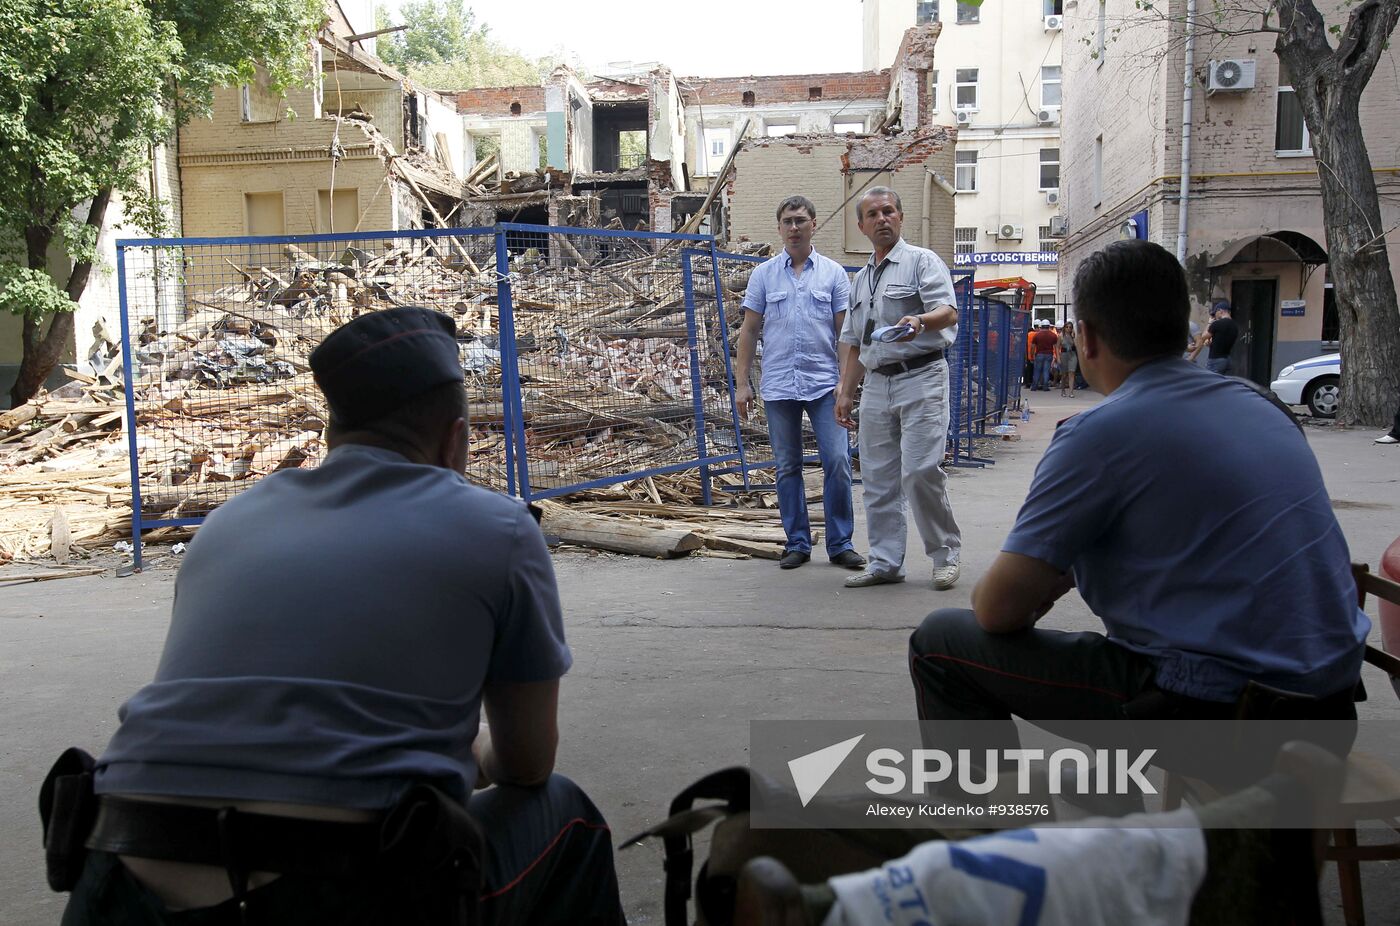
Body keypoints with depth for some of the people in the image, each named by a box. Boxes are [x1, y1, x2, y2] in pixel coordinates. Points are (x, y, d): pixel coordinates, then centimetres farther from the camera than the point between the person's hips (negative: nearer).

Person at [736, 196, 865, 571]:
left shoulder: (833, 273, 6)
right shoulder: (763, 274, 8)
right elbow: (749, 331, 8)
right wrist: (742, 383, 2)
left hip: (824, 384, -1)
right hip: (778, 385, 1)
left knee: (837, 462, -7)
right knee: (787, 467, 6)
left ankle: (840, 544, 4)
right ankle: (797, 543, 17)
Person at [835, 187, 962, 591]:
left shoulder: (922, 261, 1)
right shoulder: (860, 279, 21)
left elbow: (949, 312, -14)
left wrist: (920, 321, -35)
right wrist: (845, 392, 16)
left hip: (920, 378, -6)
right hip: (877, 384, 7)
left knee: (920, 471, -13)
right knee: (877, 477, 5)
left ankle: (945, 554, 3)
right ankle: (885, 562, 13)